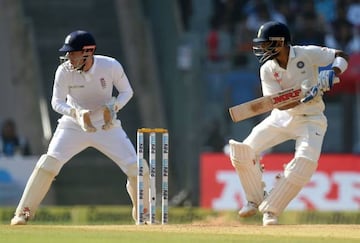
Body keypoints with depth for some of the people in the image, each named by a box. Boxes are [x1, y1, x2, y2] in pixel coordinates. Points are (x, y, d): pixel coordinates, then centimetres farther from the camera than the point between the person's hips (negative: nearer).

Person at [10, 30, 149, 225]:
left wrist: (114, 107, -24)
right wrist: (76, 113, -34)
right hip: (73, 126, -1)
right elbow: (57, 102, -14)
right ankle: (23, 213, -7)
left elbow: (127, 91, -3)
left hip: (107, 126, 1)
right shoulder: (64, 71, -17)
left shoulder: (111, 66, -17)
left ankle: (143, 214, 16)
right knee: (48, 164, -19)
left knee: (137, 168, -8)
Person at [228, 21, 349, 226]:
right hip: (282, 117, 3)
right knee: (244, 152, -10)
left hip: (311, 119, -3)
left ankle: (270, 209, -10)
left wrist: (333, 73, -28)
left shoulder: (307, 54, -16)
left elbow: (341, 56, -8)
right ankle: (256, 200, 13)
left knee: (305, 163, -26)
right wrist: (302, 97, -35)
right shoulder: (267, 70, -8)